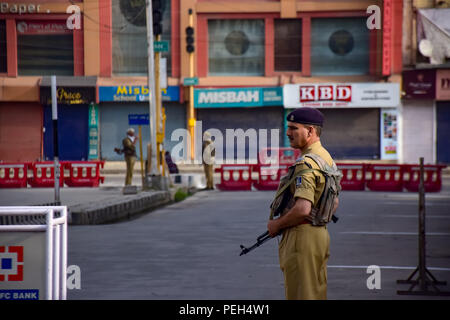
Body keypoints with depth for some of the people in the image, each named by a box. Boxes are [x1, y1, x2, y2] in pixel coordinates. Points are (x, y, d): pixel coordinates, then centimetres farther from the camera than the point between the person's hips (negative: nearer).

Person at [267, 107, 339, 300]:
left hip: (302, 239, -10)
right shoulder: (326, 158, 14)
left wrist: (277, 224, -13)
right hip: (321, 234, 10)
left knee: (300, 296, -5)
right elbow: (334, 204, 23)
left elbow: (302, 209, -28)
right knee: (317, 295, 15)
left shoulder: (306, 163, -19)